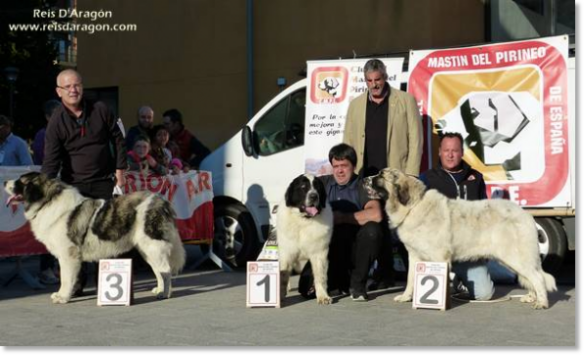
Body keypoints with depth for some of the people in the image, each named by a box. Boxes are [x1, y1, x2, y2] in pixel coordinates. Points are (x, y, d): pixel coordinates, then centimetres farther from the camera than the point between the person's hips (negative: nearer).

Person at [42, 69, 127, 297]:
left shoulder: (101, 110, -2)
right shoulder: (57, 122, -8)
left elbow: (117, 139, 9)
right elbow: (51, 160, -12)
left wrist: (120, 170, 4)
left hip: (103, 181, 1)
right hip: (74, 184, -1)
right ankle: (77, 282, 4)